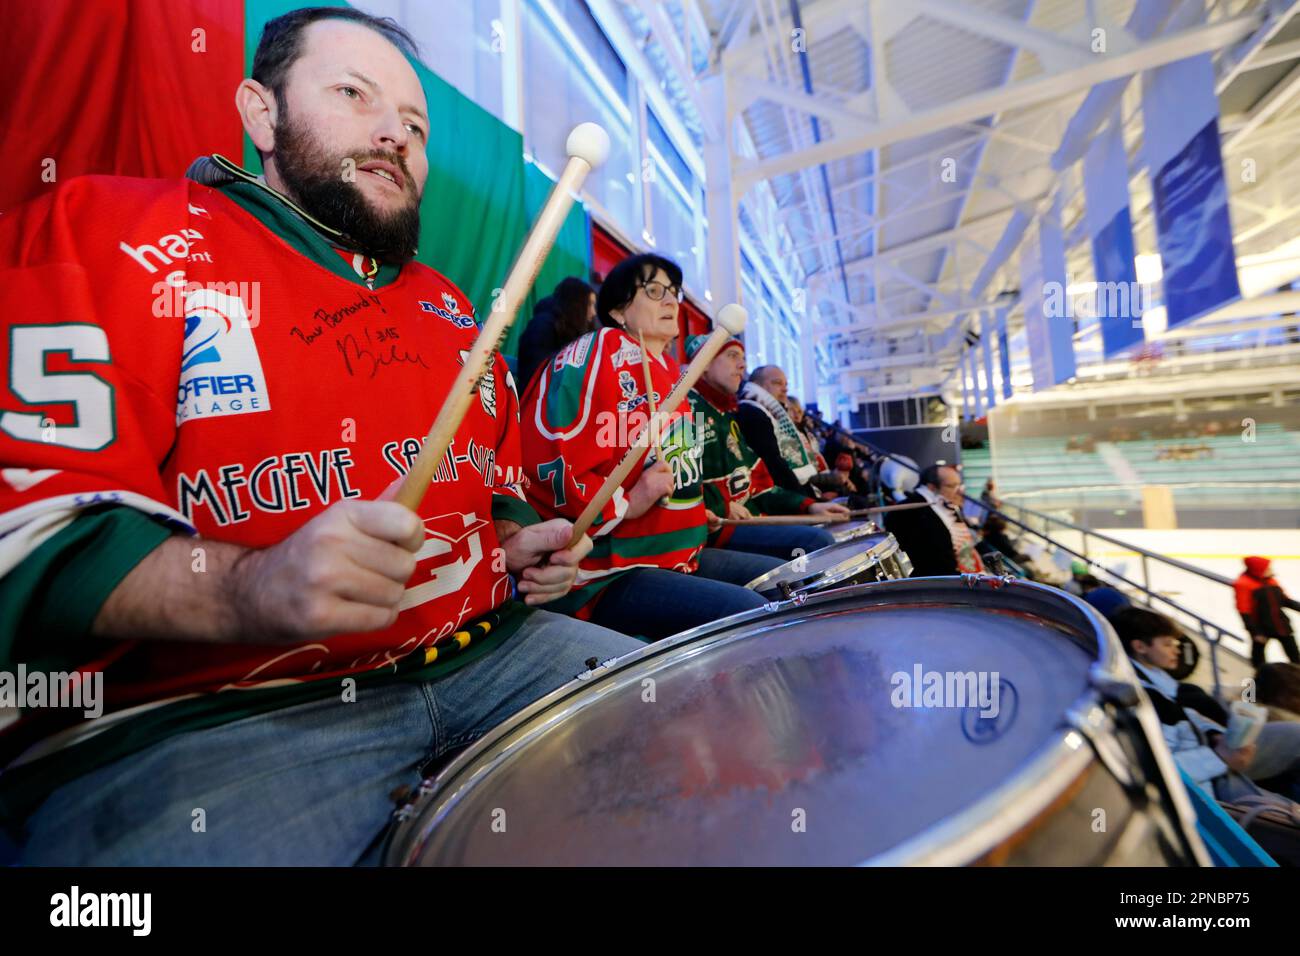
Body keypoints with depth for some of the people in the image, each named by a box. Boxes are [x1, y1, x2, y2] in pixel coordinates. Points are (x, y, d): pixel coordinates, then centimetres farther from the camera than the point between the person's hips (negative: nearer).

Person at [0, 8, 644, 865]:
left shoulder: (451, 307, 16)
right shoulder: (115, 229, -1)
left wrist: (524, 544, 3)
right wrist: (252, 590, -28)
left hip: (487, 654, 6)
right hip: (205, 714, -4)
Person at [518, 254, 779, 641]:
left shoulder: (668, 369, 17)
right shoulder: (596, 354, -12)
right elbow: (546, 460, -23)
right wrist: (625, 504, -25)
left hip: (682, 554, 10)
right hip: (606, 571, -10)